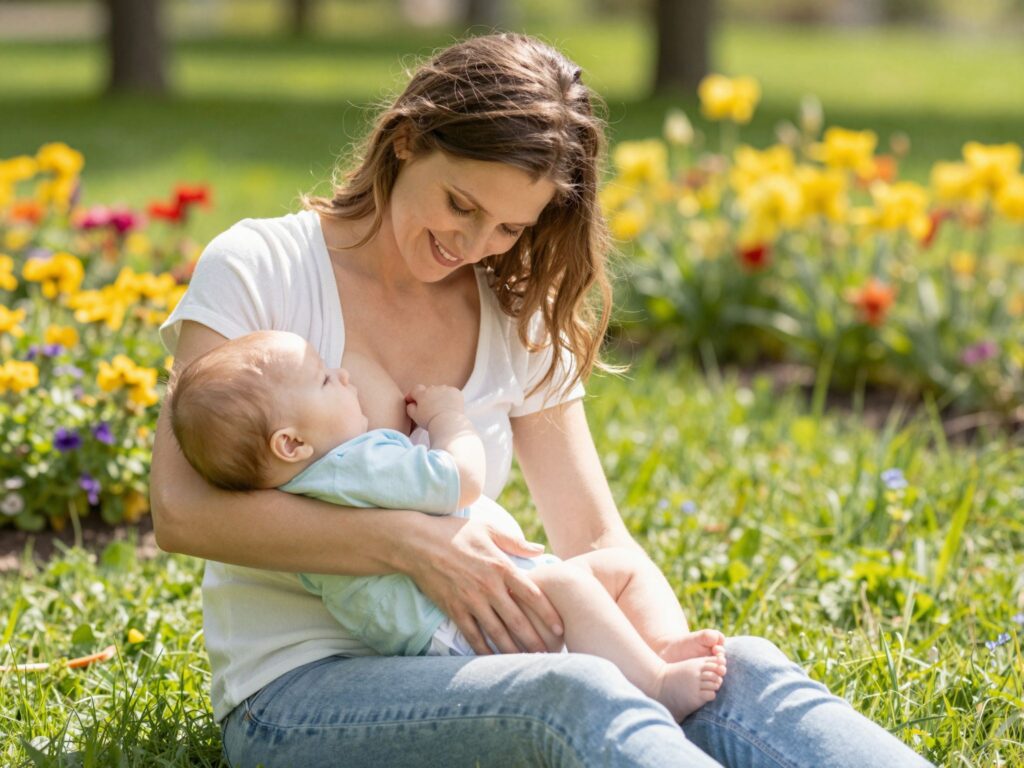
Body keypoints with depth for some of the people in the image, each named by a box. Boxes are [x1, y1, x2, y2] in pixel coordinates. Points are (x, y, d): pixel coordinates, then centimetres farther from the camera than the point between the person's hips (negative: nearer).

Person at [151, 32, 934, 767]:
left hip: (462, 667, 5)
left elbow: (594, 536, 8)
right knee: (577, 696, -36)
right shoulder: (258, 269, -4)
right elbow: (182, 511, -14)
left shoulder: (518, 320, 11)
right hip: (295, 693, -5)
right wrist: (411, 543, -24)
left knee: (741, 672, -25)